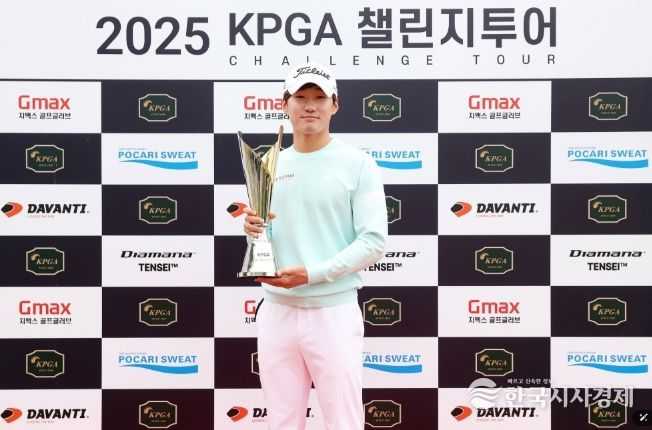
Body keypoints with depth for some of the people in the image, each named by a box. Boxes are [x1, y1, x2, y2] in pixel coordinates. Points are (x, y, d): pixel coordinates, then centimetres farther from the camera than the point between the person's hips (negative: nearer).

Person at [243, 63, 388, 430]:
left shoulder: (357, 164, -4)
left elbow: (374, 242, -11)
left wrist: (311, 273, -19)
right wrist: (252, 230, -6)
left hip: (333, 312, -4)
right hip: (276, 312, 5)